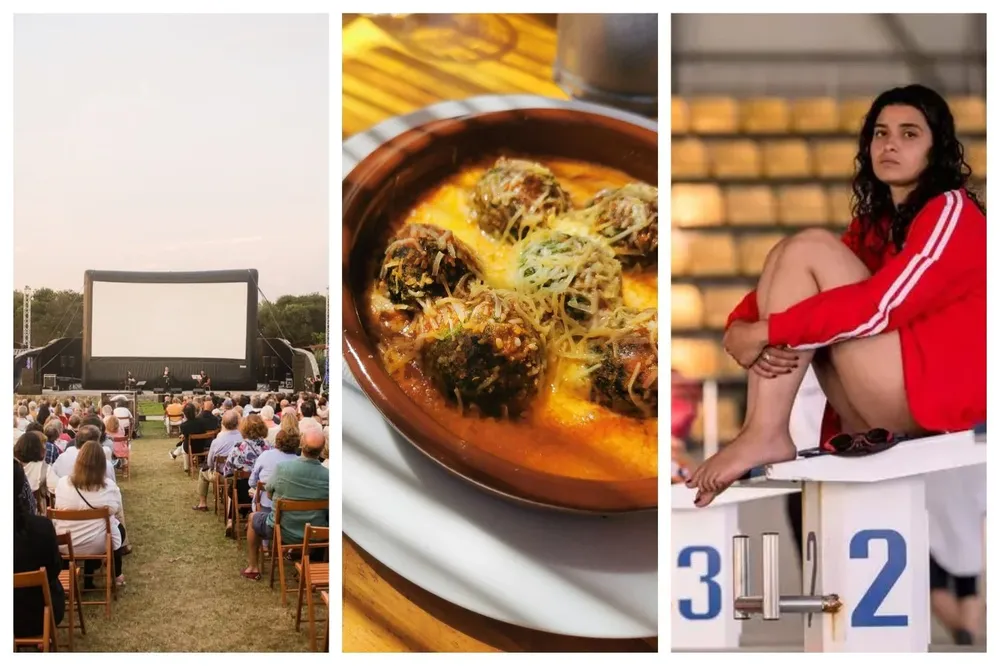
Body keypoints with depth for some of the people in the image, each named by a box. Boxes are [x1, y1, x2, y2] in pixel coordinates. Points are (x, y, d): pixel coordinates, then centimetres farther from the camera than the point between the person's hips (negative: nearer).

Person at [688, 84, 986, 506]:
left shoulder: (951, 210, -5)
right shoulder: (874, 220, 20)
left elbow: (881, 306, -20)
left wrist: (767, 331, -20)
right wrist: (741, 326, -13)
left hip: (936, 391, -8)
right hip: (885, 417, 8)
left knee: (808, 250, -13)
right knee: (786, 255, 2)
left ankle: (765, 435, -22)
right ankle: (763, 433, -14)